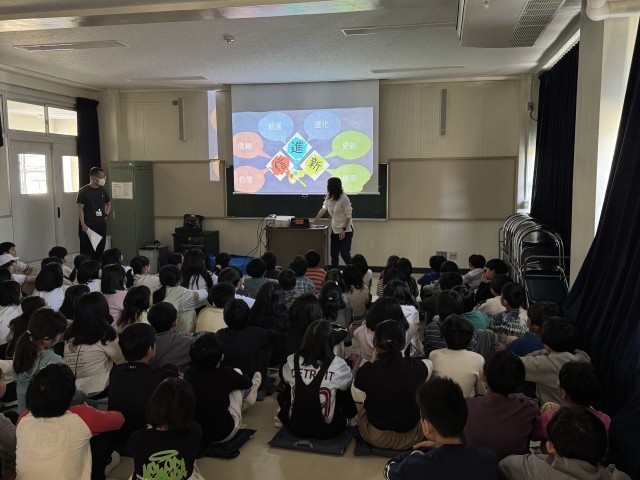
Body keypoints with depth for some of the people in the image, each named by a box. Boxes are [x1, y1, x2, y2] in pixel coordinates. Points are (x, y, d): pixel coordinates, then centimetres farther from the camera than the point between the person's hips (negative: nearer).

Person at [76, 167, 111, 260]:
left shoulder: (102, 191, 10)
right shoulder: (83, 191, -7)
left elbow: (108, 203, 26)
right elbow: (80, 209, -9)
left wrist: (106, 214, 9)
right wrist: (83, 225, -16)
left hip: (101, 224, 5)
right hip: (88, 226, -5)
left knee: (100, 249, 8)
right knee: (87, 251, -4)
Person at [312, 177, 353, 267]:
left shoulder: (344, 199, -18)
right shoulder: (329, 197, 3)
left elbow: (348, 216, -18)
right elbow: (323, 209, 12)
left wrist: (343, 229, -22)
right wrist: (314, 221, 10)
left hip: (346, 231, -7)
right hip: (335, 230, 7)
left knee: (344, 253, -9)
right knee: (334, 254, 7)